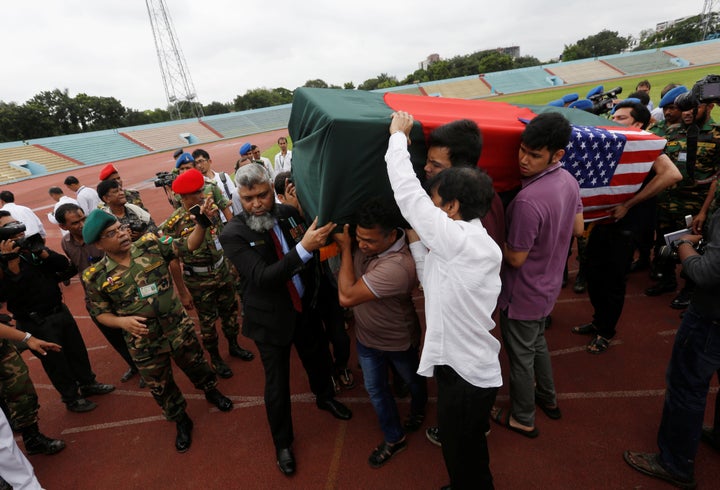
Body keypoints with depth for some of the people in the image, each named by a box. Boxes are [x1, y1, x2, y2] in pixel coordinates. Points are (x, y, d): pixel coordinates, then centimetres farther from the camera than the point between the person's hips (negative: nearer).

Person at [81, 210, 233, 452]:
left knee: (197, 366, 23)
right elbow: (100, 313, -1)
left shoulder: (150, 245, -11)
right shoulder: (96, 277, -12)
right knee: (161, 387, 18)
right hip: (145, 344, 0)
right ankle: (181, 421, 45)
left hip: (179, 328, 1)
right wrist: (122, 321, -20)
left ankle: (211, 391, 55)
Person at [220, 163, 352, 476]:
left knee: (319, 360, 24)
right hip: (272, 319, -4)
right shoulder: (233, 234, -18)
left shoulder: (289, 213, -7)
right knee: (277, 383, 11)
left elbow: (315, 254, 3)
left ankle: (325, 398, 58)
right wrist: (303, 248, -40)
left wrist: (318, 239, -19)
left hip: (306, 308, 4)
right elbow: (262, 277, -30)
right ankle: (282, 443, 39)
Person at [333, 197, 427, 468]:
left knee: (413, 380, 26)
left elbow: (347, 296, -40)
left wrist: (345, 249, -32)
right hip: (367, 336, 6)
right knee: (375, 388, 19)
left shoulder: (397, 266, -43)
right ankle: (394, 438, 42)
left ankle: (418, 411, 60)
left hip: (399, 340, -5)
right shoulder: (370, 243, -19)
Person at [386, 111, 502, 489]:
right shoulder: (480, 244, 3)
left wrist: (398, 135, -9)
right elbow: (435, 282, 6)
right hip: (475, 368, 9)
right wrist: (417, 241, 3)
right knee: (471, 453, 31)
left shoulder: (460, 240, -25)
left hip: (464, 375, -9)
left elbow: (407, 192, -22)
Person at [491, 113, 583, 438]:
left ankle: (522, 419, 36)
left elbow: (516, 258, -25)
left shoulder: (528, 200, -33)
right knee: (537, 342, 30)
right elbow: (577, 229, 8)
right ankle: (548, 398, 52)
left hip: (523, 296, -8)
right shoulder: (569, 180, -5)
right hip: (548, 287, 9)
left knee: (521, 357, 13)